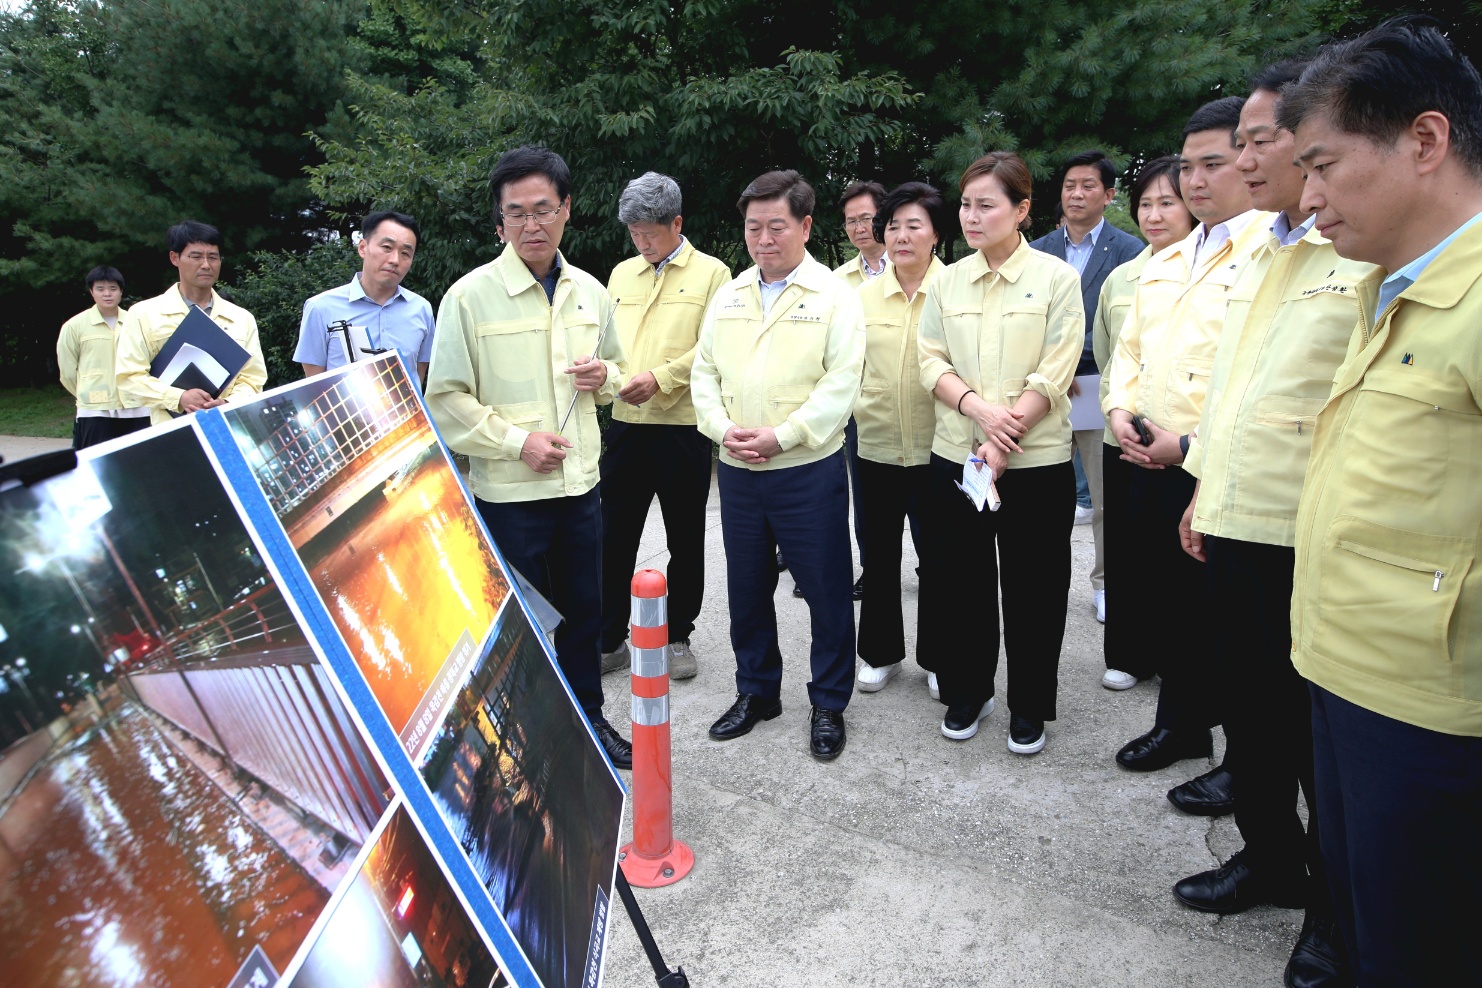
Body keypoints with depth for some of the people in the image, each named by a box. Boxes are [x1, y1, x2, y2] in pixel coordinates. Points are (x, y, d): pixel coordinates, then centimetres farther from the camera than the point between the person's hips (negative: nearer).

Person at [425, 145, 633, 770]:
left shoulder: (589, 291, 7)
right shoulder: (471, 296, -9)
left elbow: (615, 364, 20)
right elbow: (446, 400, -9)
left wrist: (605, 375, -3)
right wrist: (517, 441, -17)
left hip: (581, 484, 5)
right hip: (508, 492, -5)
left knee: (583, 611, 17)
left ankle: (587, 718, 36)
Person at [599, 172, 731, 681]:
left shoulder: (710, 273, -1)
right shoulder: (621, 273, 14)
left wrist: (660, 378, -19)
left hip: (682, 426, -4)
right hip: (625, 424, 4)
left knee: (685, 540, 9)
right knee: (614, 537, 7)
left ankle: (678, 637, 24)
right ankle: (609, 639, 20)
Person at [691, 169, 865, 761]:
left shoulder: (834, 296, -4)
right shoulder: (727, 298, 11)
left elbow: (841, 384, -12)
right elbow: (704, 373, 10)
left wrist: (780, 436, -19)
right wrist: (723, 429, -8)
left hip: (808, 469, -5)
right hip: (736, 471, 5)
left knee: (826, 591, 4)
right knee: (746, 589, 15)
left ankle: (828, 705, 21)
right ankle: (756, 692, 33)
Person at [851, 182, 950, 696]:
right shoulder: (863, 295, 5)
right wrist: (854, 406, -1)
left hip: (936, 450, -3)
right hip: (876, 447, 3)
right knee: (880, 554, 14)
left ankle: (937, 658, 27)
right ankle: (880, 652, 31)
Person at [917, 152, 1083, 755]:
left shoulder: (1055, 277, -3)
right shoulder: (947, 282, 8)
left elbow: (1053, 377, -9)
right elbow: (931, 362, 3)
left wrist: (1002, 445, -17)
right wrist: (977, 407, -16)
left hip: (1035, 461, -3)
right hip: (955, 456, 3)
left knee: (1031, 590, 6)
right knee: (957, 582, 10)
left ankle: (1029, 707, 24)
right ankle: (966, 693, 29)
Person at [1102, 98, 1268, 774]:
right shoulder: (1162, 265, 16)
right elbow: (1127, 349, 21)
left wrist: (1193, 444, -19)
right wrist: (1120, 412, 2)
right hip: (1150, 466, 7)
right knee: (1168, 601, 17)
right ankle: (1181, 722, 35)